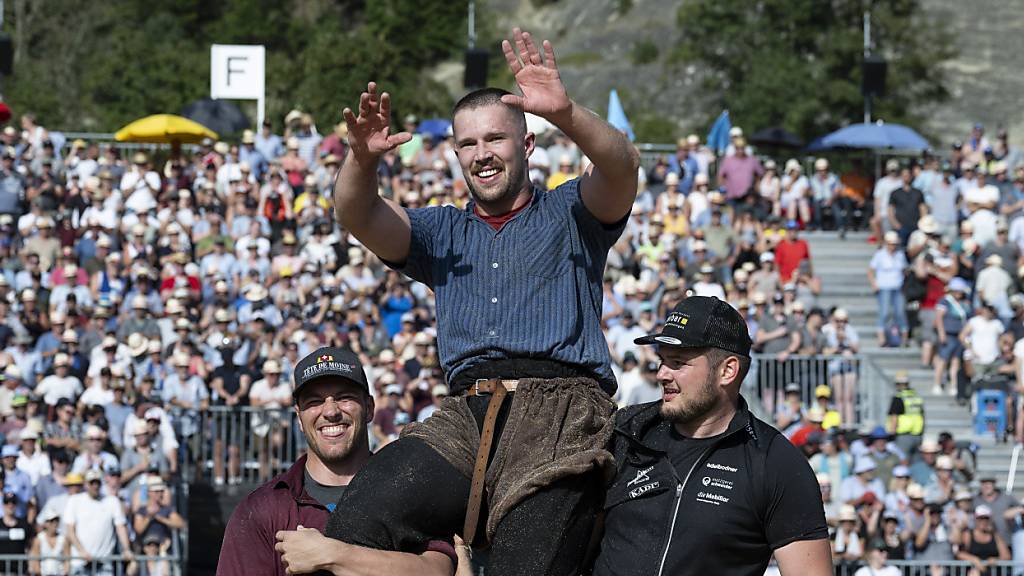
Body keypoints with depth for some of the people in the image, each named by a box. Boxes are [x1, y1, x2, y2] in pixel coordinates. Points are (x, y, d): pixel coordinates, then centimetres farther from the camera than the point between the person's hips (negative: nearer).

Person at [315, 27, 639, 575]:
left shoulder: (568, 215, 19)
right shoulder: (443, 232, 28)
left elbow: (621, 166, -3)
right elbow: (359, 217, 10)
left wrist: (565, 113, -23)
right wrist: (362, 160, -13)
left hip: (558, 411, -3)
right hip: (465, 414, 3)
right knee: (352, 529, -24)